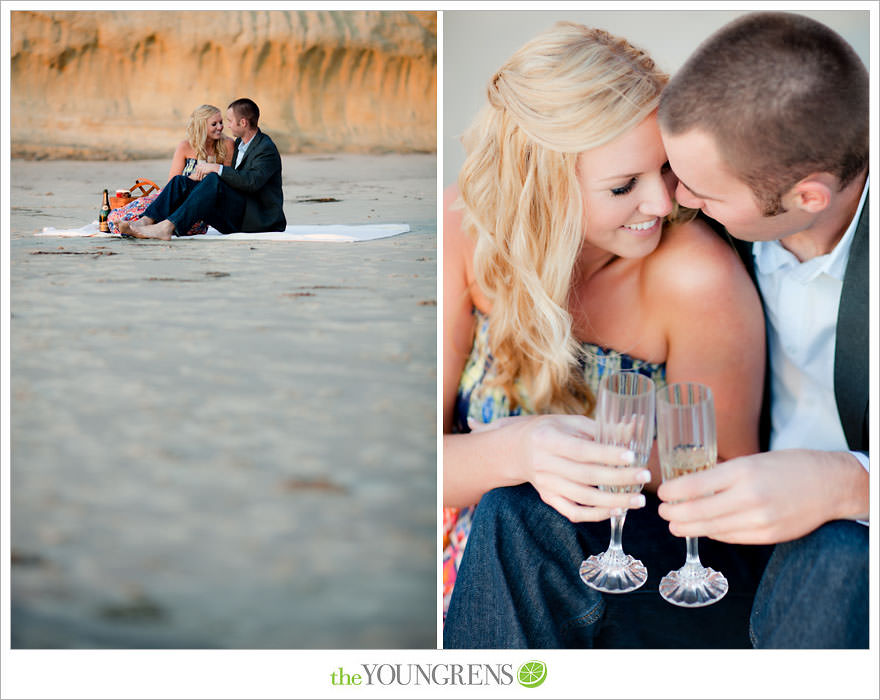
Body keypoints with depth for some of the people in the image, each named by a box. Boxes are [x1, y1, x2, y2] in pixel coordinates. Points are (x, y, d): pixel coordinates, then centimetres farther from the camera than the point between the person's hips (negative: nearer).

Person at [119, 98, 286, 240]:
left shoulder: (266, 148, -11)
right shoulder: (239, 143, 18)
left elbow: (252, 182, -27)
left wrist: (217, 168, -26)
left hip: (259, 219, -9)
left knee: (214, 181, -33)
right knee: (180, 181, -6)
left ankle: (167, 227, -39)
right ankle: (145, 221, -23)